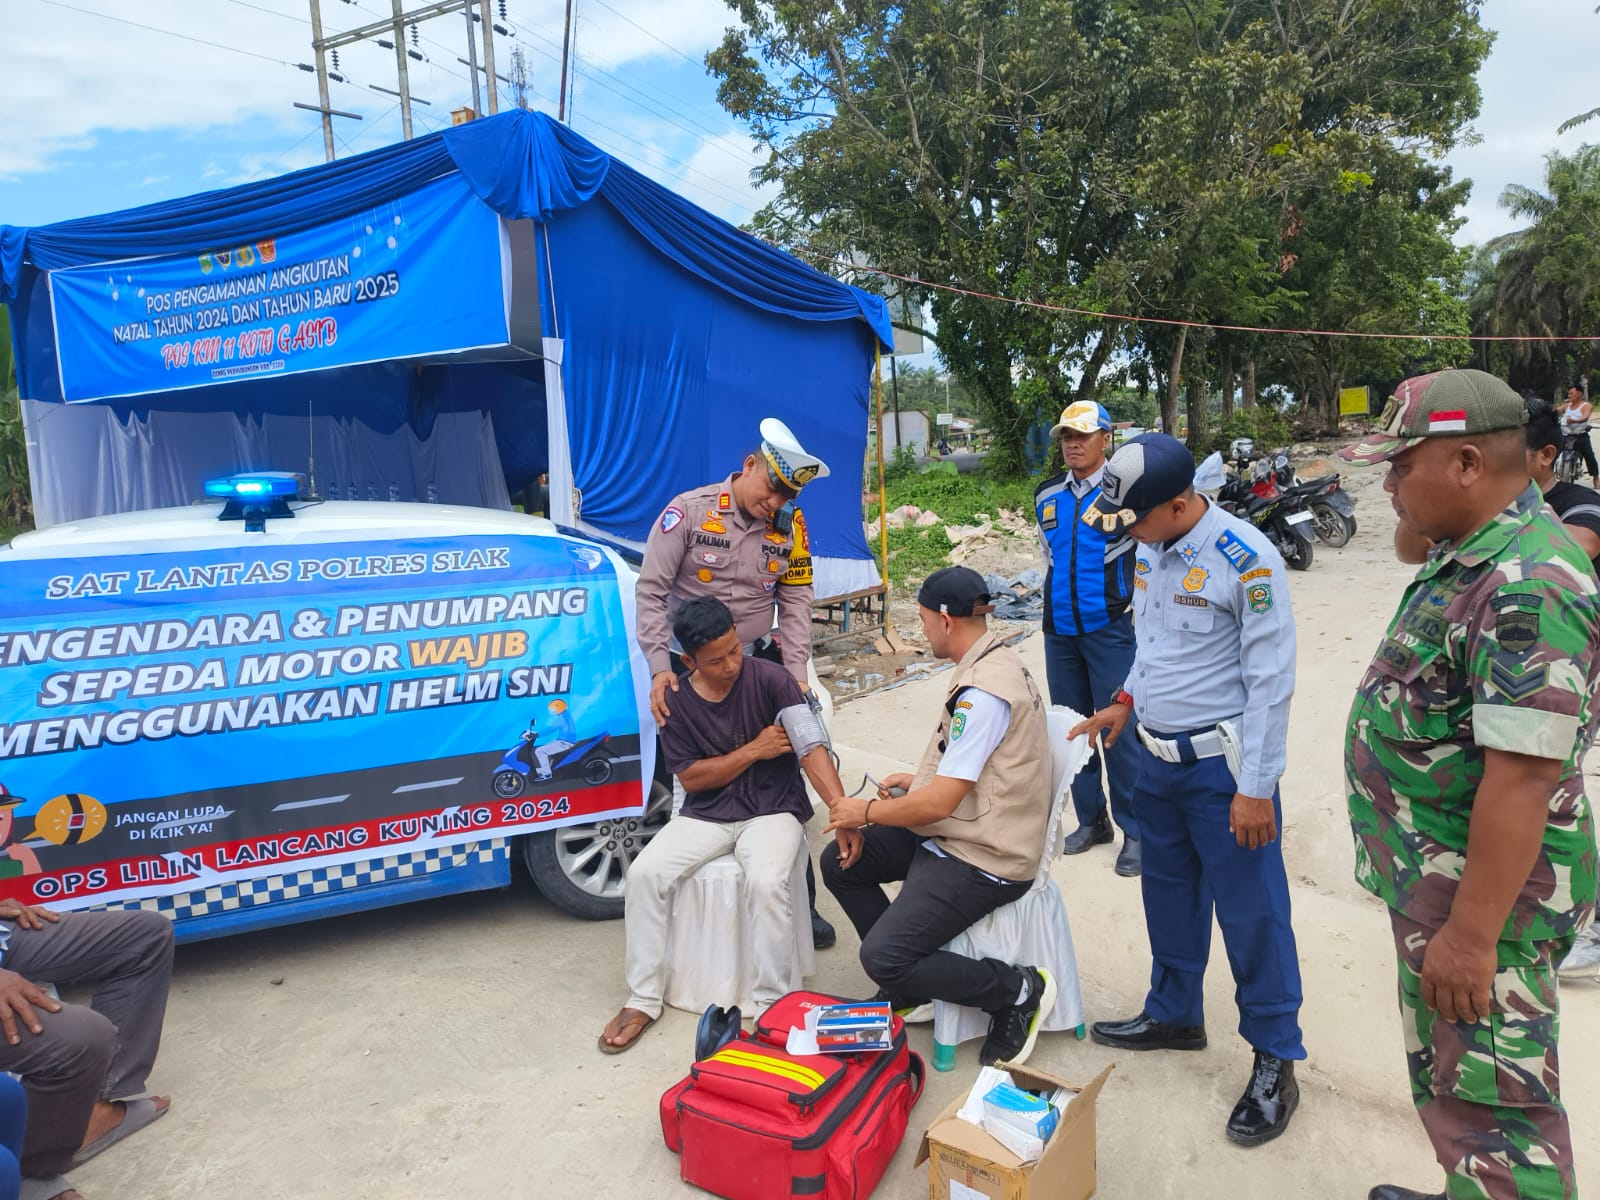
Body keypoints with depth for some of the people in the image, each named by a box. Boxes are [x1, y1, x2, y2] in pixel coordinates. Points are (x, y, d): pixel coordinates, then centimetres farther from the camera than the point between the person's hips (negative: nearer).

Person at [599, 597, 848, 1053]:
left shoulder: (770, 680, -12)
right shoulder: (677, 701, -2)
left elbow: (811, 748, -19)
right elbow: (690, 777, -2)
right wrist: (753, 750, -13)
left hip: (772, 810, -3)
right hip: (707, 814, 3)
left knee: (767, 881, -32)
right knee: (644, 872, -18)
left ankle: (772, 1005, -12)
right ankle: (643, 999, -3)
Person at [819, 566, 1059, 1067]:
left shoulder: (983, 692, -26)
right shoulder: (993, 663, 7)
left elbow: (940, 803, -25)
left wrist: (867, 810, -10)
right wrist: (919, 780, 15)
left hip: (981, 857, -10)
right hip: (960, 831, 10)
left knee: (882, 958, -15)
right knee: (840, 861, 10)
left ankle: (1018, 990, 2)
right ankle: (905, 982, 21)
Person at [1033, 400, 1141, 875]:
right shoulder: (1047, 494, 9)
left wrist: (1138, 606, -7)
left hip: (1110, 628, -6)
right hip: (1059, 630, 6)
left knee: (1118, 729, -3)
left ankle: (1135, 831, 10)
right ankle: (1092, 820, 26)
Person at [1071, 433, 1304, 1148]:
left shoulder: (1245, 560, -20)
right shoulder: (1151, 550, 4)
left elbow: (1271, 679, -18)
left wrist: (1255, 788, -16)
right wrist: (1127, 700, 8)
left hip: (1220, 765, -7)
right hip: (1157, 757, 8)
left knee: (1250, 912, 4)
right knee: (1168, 894, 20)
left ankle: (1274, 1060, 21)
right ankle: (1175, 1015, 39)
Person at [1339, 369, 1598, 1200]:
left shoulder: (1527, 591, -26)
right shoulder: (1471, 558, 8)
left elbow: (1521, 778, -29)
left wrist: (1471, 934, -26)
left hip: (1481, 890, -10)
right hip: (1432, 876, 10)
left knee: (1490, 1102, 4)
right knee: (1443, 1074, 25)